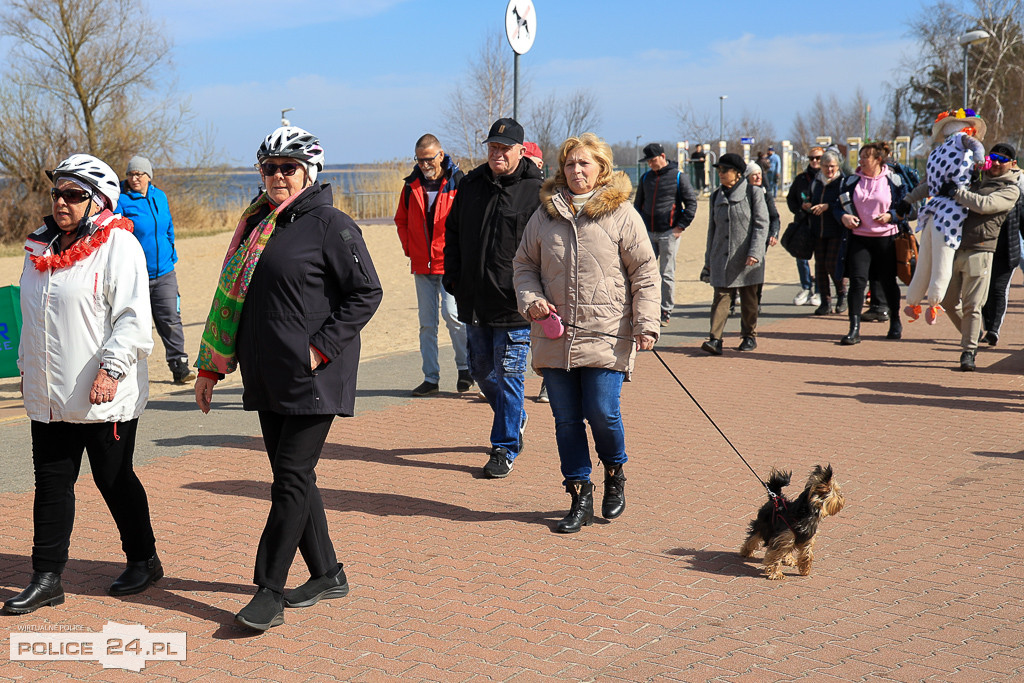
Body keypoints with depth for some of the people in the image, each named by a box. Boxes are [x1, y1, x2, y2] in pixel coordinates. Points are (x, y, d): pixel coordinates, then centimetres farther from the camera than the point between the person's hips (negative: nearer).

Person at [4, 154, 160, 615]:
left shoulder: (118, 245, -10)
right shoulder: (41, 247, 14)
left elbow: (134, 318, -16)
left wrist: (111, 369, -22)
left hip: (104, 398, -6)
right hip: (48, 397, 7)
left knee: (114, 480, 6)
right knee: (51, 483, 8)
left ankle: (143, 560, 25)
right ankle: (46, 578, 17)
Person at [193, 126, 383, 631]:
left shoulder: (330, 225, -8)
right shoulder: (257, 224, 14)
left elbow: (366, 292, -10)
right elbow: (233, 296, 18)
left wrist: (321, 348, -16)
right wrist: (212, 366, 15)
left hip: (313, 378, -7)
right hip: (268, 377, 8)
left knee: (291, 480, -6)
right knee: (291, 477, 11)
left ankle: (269, 591, 1)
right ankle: (327, 574, 24)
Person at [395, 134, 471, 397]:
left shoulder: (457, 183, -5)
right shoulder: (412, 185, 8)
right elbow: (401, 220, 20)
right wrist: (409, 247, 9)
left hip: (450, 263, -5)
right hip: (422, 266, 5)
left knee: (452, 313, -14)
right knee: (427, 323, 6)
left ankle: (465, 367, 7)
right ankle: (430, 378, 13)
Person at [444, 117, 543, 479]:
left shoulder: (536, 191, -7)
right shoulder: (471, 184, 9)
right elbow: (452, 231, 19)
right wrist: (452, 275, 10)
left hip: (514, 304, -6)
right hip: (475, 300, 6)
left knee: (509, 375, -1)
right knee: (481, 370, 16)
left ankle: (504, 449, 10)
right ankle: (516, 420, 40)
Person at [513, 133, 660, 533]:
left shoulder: (621, 214, 0)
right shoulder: (545, 214, 9)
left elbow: (645, 272, 0)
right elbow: (524, 264, 16)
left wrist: (646, 324, -7)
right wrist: (530, 300, -3)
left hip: (606, 336, -3)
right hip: (554, 338, 3)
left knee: (602, 413, -7)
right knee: (566, 419, 6)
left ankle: (614, 474, 24)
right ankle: (580, 498, 19)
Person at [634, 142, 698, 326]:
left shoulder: (679, 177, -2)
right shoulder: (646, 178, 12)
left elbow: (691, 202, -2)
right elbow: (638, 203, 21)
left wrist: (681, 226, -8)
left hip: (669, 233, -4)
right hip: (648, 233, 4)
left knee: (667, 274, 0)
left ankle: (666, 311, 8)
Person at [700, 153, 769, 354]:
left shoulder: (754, 193, -2)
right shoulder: (717, 196, 12)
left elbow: (761, 225, -6)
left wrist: (754, 253, -17)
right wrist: (708, 260, 16)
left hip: (746, 259, -3)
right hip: (721, 257, 3)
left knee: (748, 299, 7)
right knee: (721, 296, -6)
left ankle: (749, 336, 22)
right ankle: (715, 339, -12)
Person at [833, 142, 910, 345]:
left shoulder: (893, 181, 0)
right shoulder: (852, 180, 5)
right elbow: (838, 205, 9)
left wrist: (890, 216, -16)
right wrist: (843, 216, -12)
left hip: (886, 239, -1)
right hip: (859, 238, 1)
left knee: (888, 282, 11)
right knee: (857, 280, -10)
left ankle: (895, 322, 33)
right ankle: (854, 330, -9)